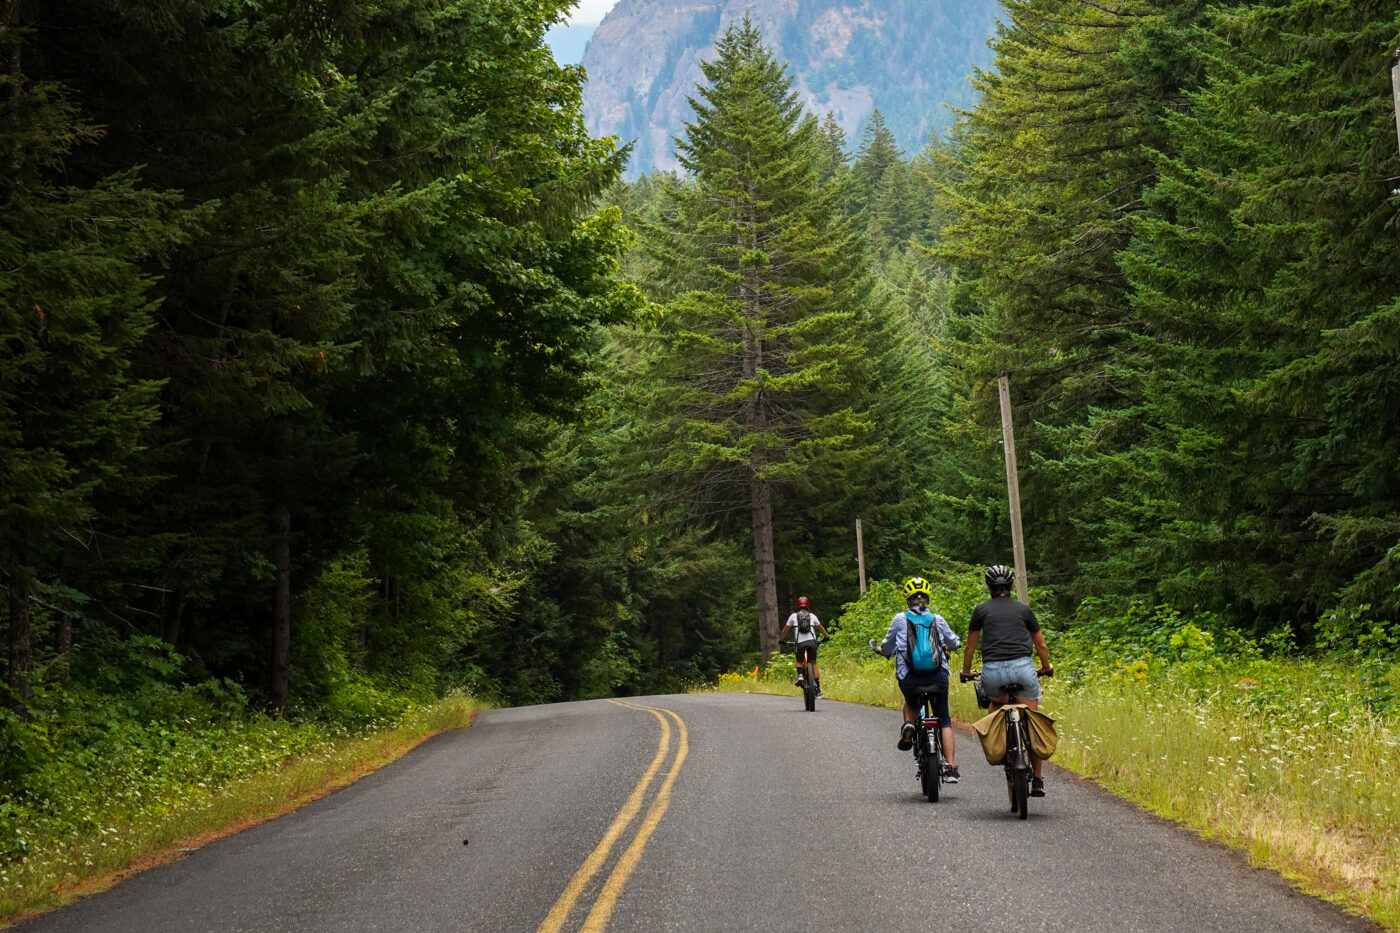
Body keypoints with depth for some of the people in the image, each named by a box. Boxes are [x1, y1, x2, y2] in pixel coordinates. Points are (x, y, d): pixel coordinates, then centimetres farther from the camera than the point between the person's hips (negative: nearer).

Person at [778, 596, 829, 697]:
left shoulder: (793, 616, 15)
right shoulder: (812, 616, 19)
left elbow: (785, 629, 20)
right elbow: (821, 628, 31)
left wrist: (780, 640, 36)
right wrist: (825, 637, 48)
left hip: (800, 643, -1)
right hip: (812, 641, 1)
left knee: (799, 661, 23)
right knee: (814, 663, 10)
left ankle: (800, 675, -8)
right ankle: (818, 689, 4)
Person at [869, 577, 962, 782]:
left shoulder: (900, 619, 3)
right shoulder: (937, 619, 7)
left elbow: (888, 648, 11)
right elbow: (954, 643, 20)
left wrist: (879, 648, 34)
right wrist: (948, 646, 43)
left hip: (909, 678, 0)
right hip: (937, 676, 0)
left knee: (911, 703, 34)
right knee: (944, 720, 14)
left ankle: (908, 725, 2)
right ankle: (951, 768, 3)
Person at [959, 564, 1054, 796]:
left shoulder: (982, 609, 13)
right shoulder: (1023, 609, 17)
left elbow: (970, 646, 20)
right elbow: (1040, 644, 26)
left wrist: (966, 671, 36)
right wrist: (1046, 667, 43)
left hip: (992, 671, 0)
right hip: (1023, 667, 0)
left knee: (996, 703, 31)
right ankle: (1037, 780, 5)